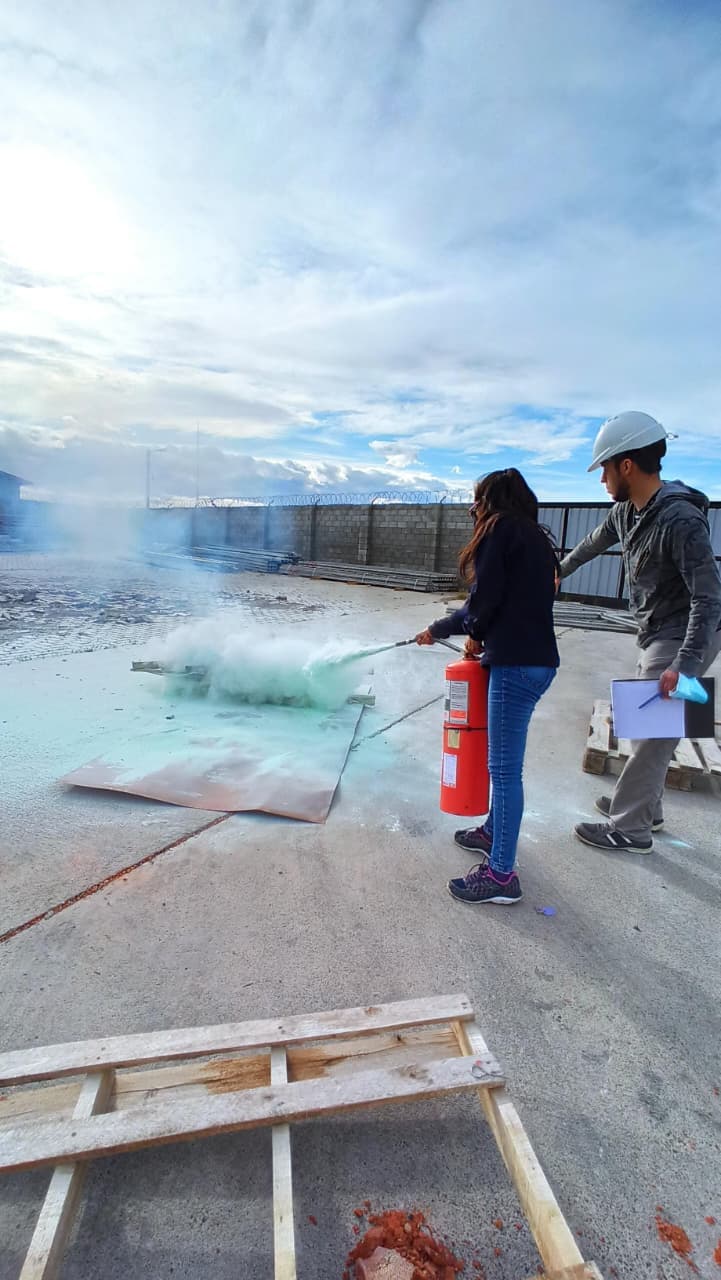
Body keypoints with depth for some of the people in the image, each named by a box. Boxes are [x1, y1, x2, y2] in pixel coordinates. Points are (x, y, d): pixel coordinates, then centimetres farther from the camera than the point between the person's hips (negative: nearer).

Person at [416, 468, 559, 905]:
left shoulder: (502, 528, -6)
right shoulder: (534, 537, 21)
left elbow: (484, 601, -12)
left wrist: (440, 630, 5)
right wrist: (482, 636, 13)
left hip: (518, 663, -10)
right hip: (536, 658, 10)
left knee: (505, 766, -5)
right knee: (505, 759, 22)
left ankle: (501, 874, 4)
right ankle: (494, 831, 38)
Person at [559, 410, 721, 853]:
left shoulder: (680, 520, -24)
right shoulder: (627, 510, 3)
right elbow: (596, 542, 24)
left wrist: (684, 663, -32)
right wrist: (560, 572, 41)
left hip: (683, 638, -9)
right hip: (657, 635, 9)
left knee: (652, 733, -2)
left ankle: (629, 829, 11)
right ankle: (644, 807, 34)